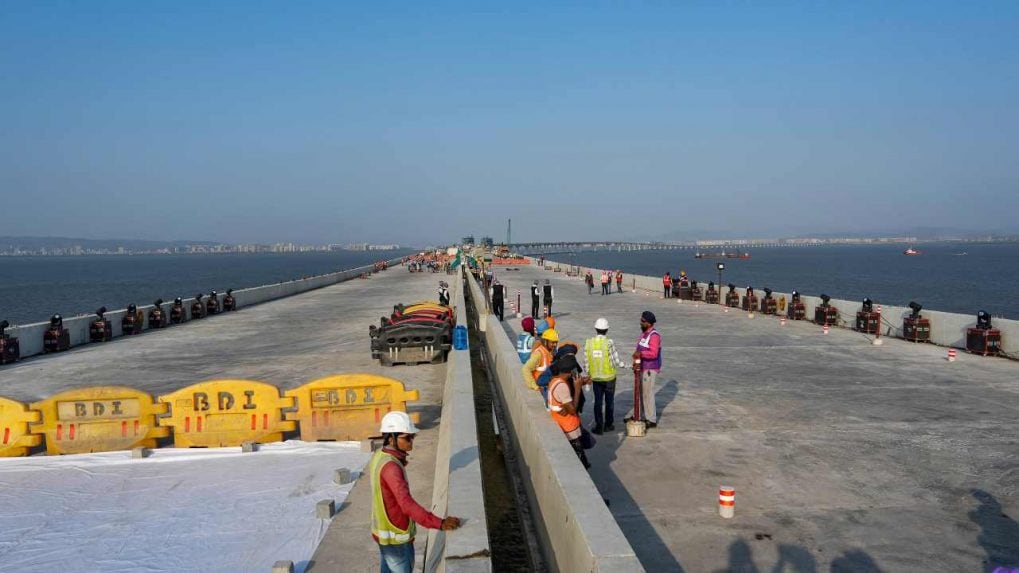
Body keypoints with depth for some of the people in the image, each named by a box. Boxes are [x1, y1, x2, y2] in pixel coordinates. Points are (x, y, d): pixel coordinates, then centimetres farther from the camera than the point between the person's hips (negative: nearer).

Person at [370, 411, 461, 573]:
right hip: (396, 536, -9)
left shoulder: (379, 456, 0)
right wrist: (439, 523, -46)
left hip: (383, 531, 9)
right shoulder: (390, 467, -30)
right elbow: (407, 504, -41)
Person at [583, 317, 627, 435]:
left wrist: (588, 375, 11)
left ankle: (599, 426, 11)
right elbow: (616, 360, -12)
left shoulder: (588, 343, -8)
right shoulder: (609, 343, -17)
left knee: (598, 402, 10)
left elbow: (586, 362, -3)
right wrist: (623, 364, 8)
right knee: (609, 401, 15)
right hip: (609, 378, -2)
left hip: (595, 378, 2)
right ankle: (608, 424, 24)